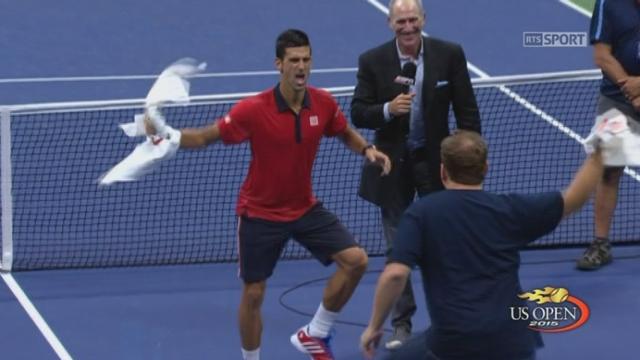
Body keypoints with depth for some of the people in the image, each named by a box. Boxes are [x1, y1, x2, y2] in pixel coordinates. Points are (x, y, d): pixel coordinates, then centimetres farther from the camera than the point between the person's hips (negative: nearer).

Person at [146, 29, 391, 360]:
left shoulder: (323, 104, -10)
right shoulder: (254, 110, -23)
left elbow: (346, 134, 11)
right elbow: (203, 137, -14)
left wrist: (367, 149, -10)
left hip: (305, 208, 4)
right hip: (260, 213, -4)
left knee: (356, 260, -9)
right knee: (253, 294, 2)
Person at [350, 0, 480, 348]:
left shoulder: (450, 55, -8)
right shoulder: (372, 61, -8)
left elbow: (466, 110, -3)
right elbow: (357, 114, -7)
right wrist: (388, 110, -27)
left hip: (436, 161, 0)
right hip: (393, 164, 0)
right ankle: (401, 324, 17)